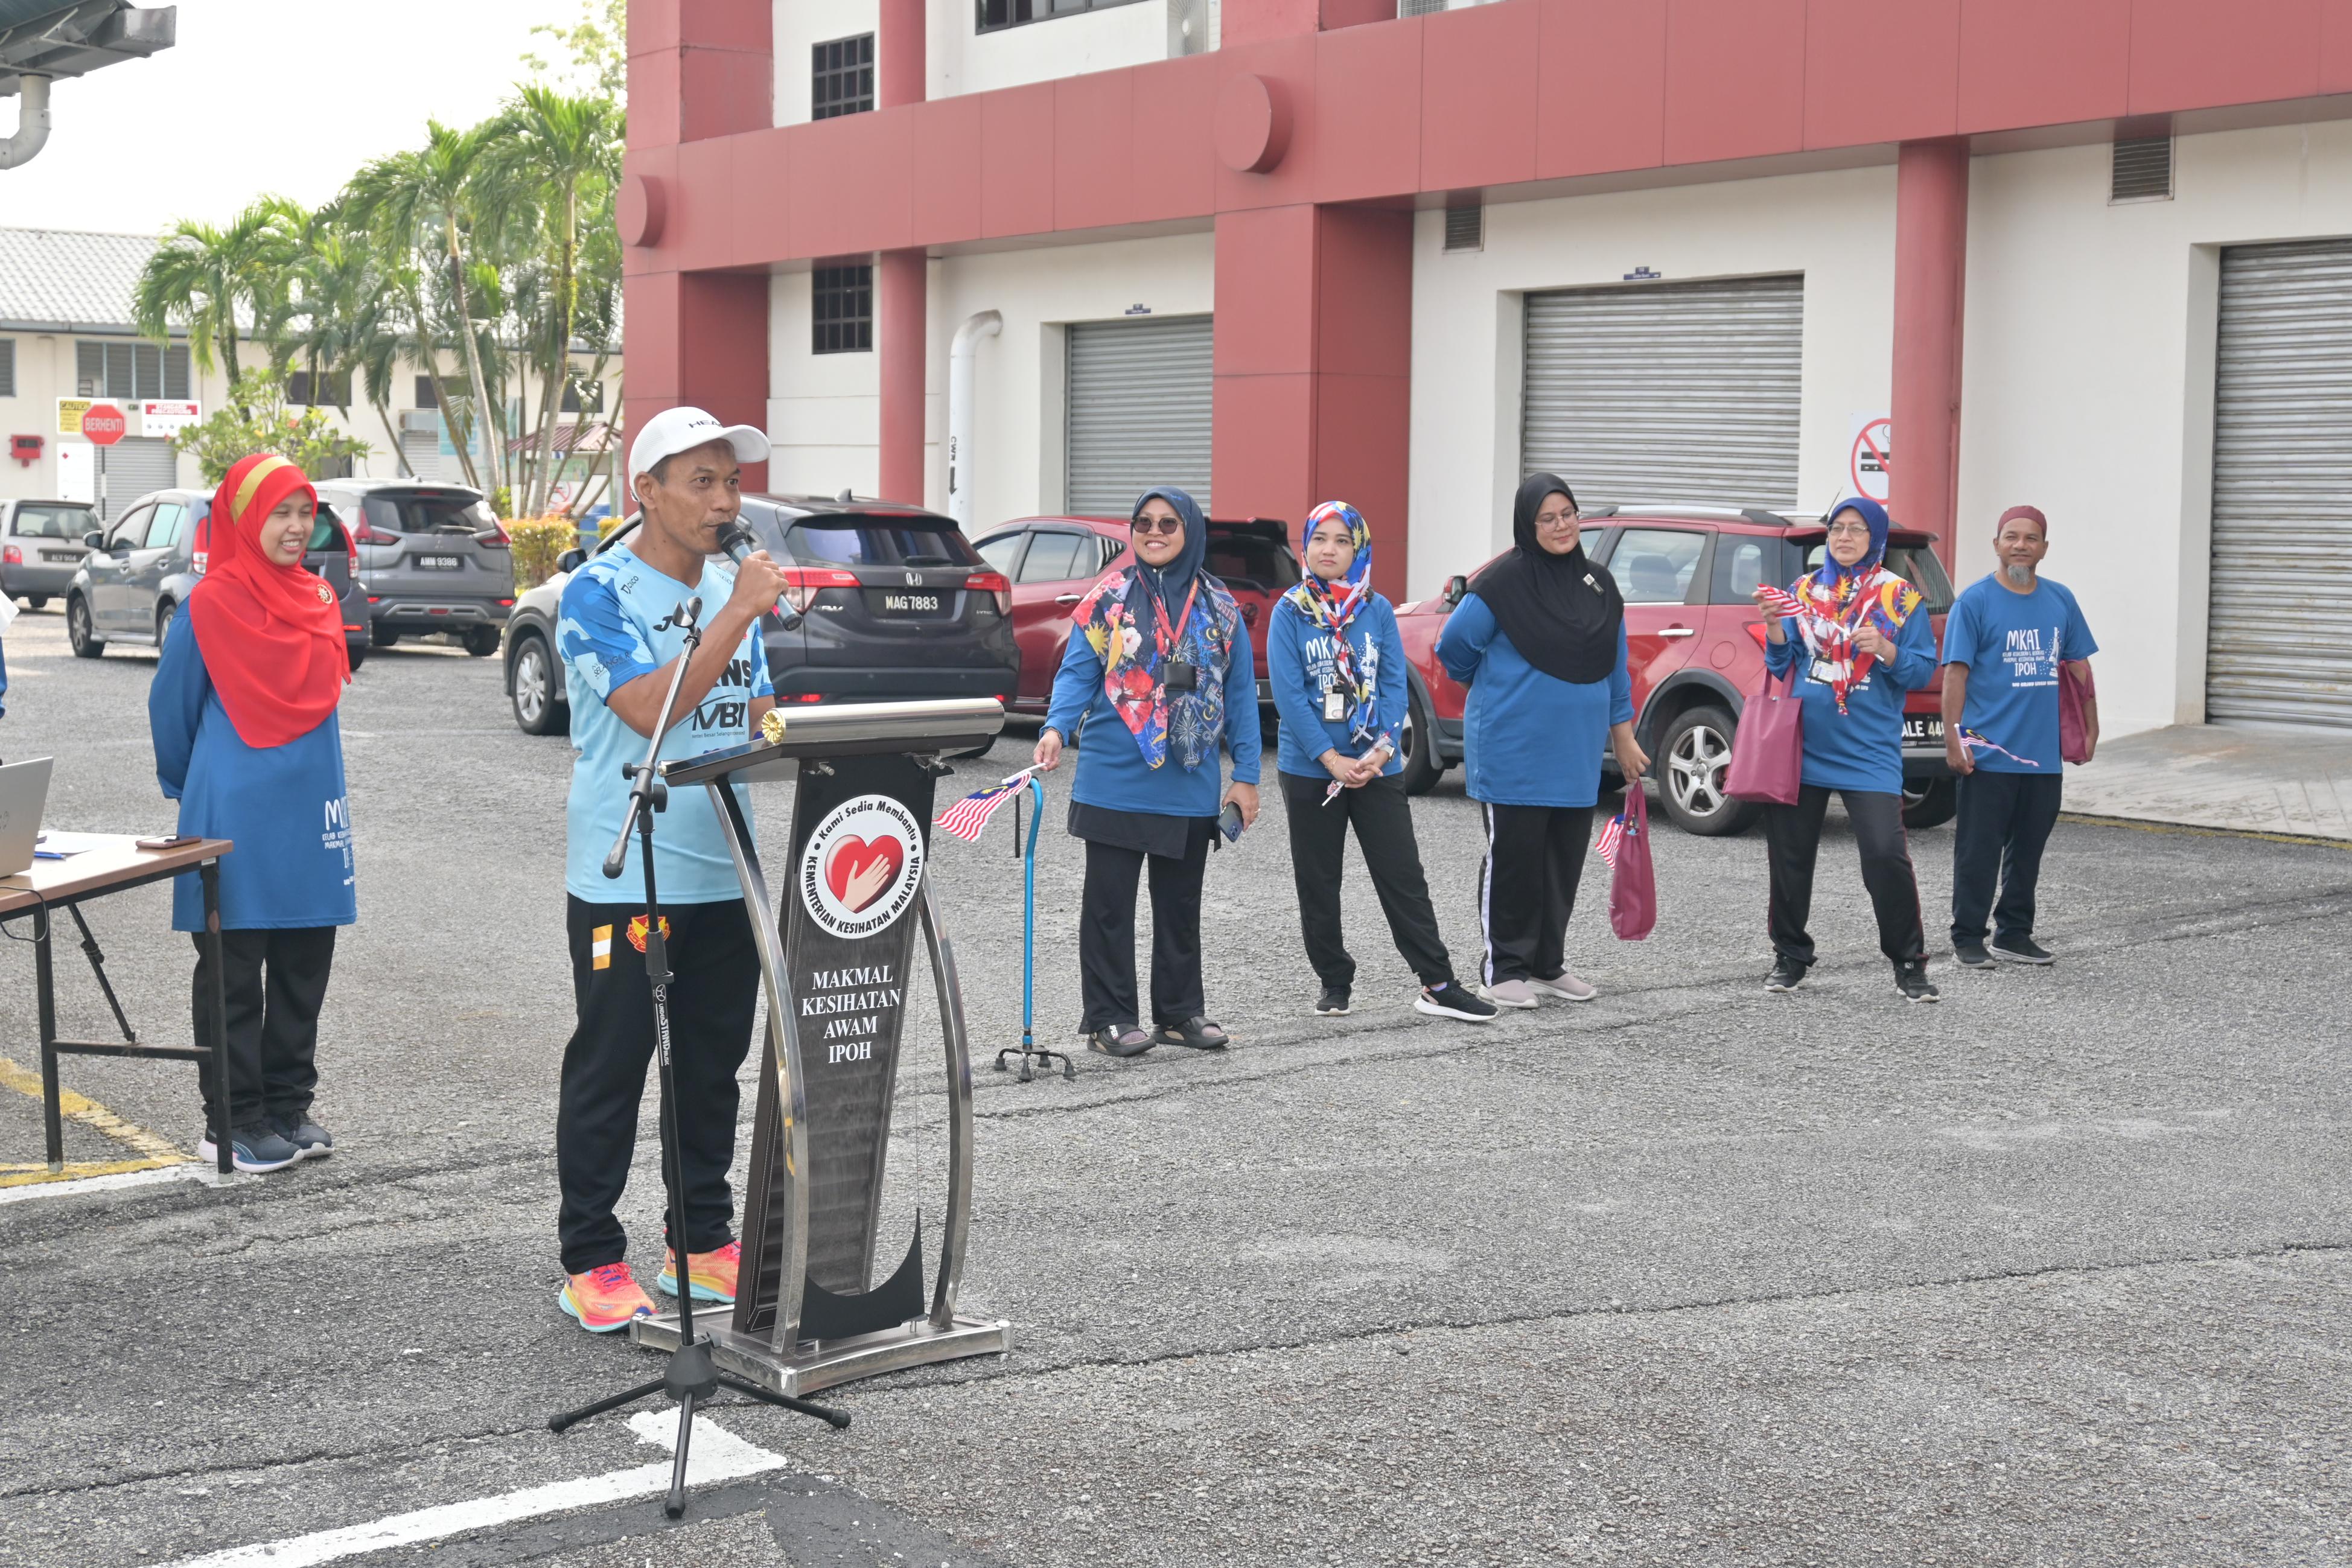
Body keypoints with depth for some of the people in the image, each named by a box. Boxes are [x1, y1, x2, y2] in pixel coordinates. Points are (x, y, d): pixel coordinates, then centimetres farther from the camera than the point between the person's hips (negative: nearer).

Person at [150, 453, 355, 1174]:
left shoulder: (318, 600, 7)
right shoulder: (210, 607, -11)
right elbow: (170, 708, -1)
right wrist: (188, 788, 10)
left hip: (310, 813, 6)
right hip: (235, 817, -6)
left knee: (304, 968, 10)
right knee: (233, 974, 2)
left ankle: (288, 1107, 21)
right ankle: (232, 1122, 8)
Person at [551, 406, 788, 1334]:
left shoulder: (734, 591, 12)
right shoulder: (598, 594, -9)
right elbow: (650, 709, -22)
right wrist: (742, 613, -21)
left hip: (726, 874, 7)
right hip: (626, 877, -6)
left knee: (712, 1067, 13)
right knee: (608, 1072, 1)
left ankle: (703, 1244, 24)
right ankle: (591, 1264, 9)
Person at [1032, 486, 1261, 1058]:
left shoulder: (1220, 609, 6)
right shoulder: (1106, 601, -1)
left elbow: (1240, 694, 8)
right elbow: (1077, 674, -3)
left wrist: (1246, 776, 4)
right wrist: (1056, 728, -22)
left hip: (1190, 789, 3)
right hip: (1115, 783, -3)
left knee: (1181, 905, 13)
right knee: (1110, 904, 3)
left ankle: (1181, 1012, 24)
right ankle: (1109, 1018, 10)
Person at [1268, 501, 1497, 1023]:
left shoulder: (1378, 610, 3)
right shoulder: (1290, 612, -4)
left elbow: (1394, 684, 0)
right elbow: (1288, 692, -10)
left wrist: (1381, 749, -15)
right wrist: (1331, 759, -16)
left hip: (1376, 770, 1)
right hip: (1309, 770, -1)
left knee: (1403, 877, 0)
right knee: (1318, 883, 8)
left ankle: (1438, 985, 2)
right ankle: (1335, 983, 21)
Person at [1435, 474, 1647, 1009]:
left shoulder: (1598, 583, 7)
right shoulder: (1505, 583, -12)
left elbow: (1614, 665, 14)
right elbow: (1455, 646, -4)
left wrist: (1623, 734, 13)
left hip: (1576, 754, 6)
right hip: (1512, 751, -5)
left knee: (1564, 860, 10)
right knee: (1513, 859, 1)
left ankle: (1549, 965, 21)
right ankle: (1506, 969, 9)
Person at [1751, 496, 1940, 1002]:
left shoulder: (1899, 596, 2)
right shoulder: (1805, 590, 10)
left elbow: (1923, 671, -1)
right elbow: (1782, 665, 9)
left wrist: (1884, 649, -18)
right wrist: (1774, 627, -9)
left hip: (1869, 751, -3)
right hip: (1804, 743, 3)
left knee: (1886, 854, -13)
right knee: (1789, 853, 6)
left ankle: (1909, 963, 1)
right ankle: (1791, 956, 22)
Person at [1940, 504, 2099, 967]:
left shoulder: (2061, 600, 9)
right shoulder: (1975, 601, -5)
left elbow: (2078, 667, 16)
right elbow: (1955, 672, -8)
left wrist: (2090, 728, 11)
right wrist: (1953, 738, -15)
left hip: (2045, 754, 5)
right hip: (1989, 753, -5)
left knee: (2027, 852, 12)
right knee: (1979, 852, -1)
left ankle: (2014, 935, 23)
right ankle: (1968, 939, 8)